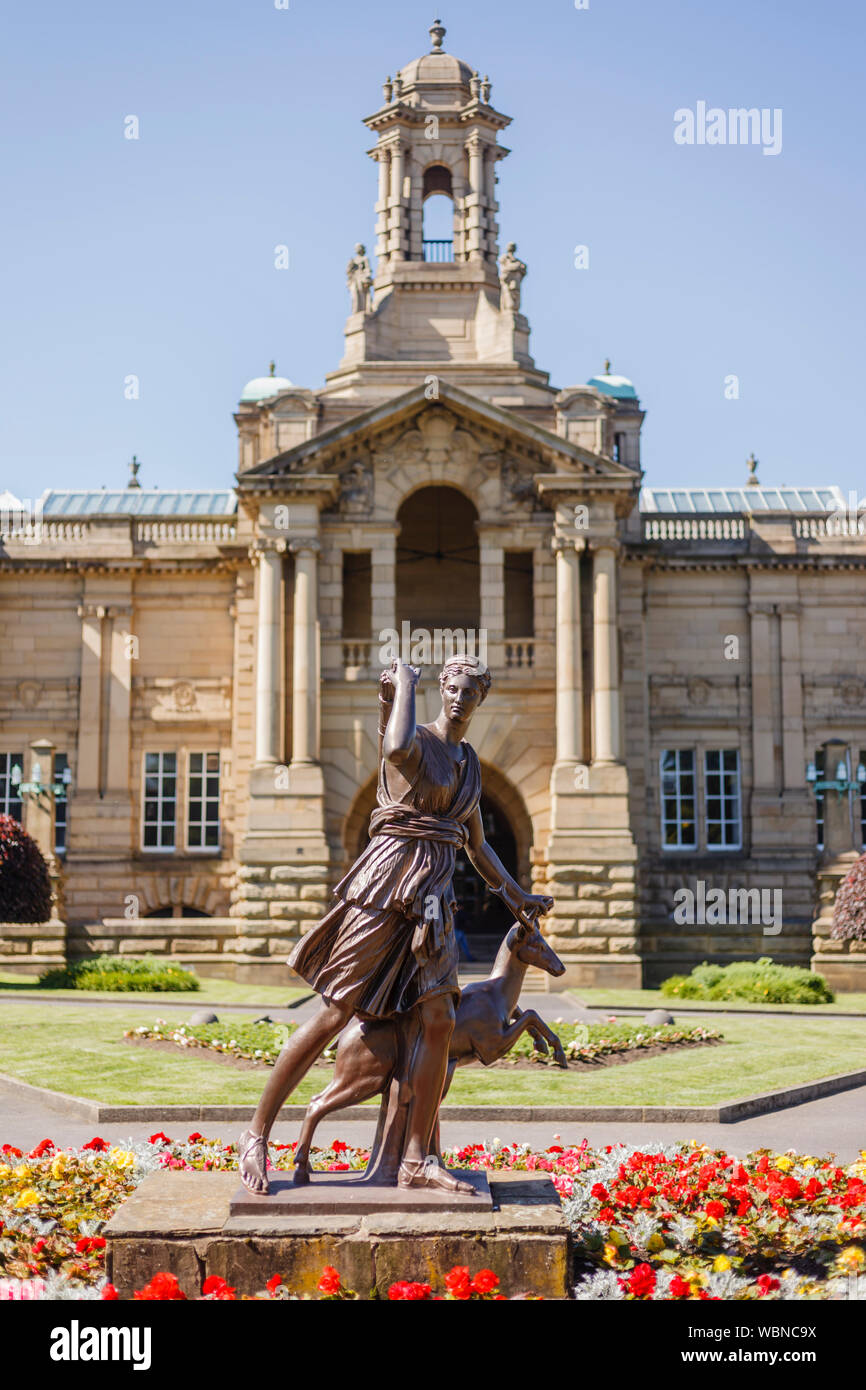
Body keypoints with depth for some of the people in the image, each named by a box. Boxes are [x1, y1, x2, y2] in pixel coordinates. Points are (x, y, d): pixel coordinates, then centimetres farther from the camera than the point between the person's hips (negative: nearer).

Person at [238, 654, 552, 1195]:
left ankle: (417, 1162, -2)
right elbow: (396, 747, -30)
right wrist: (404, 679, -15)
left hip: (432, 898, 6)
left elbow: (478, 845, 27)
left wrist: (517, 895, 25)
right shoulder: (416, 739, -3)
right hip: (388, 881, -6)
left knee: (438, 1022, -6)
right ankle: (257, 1134, 3)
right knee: (334, 1014, -6)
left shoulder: (469, 761, 20)